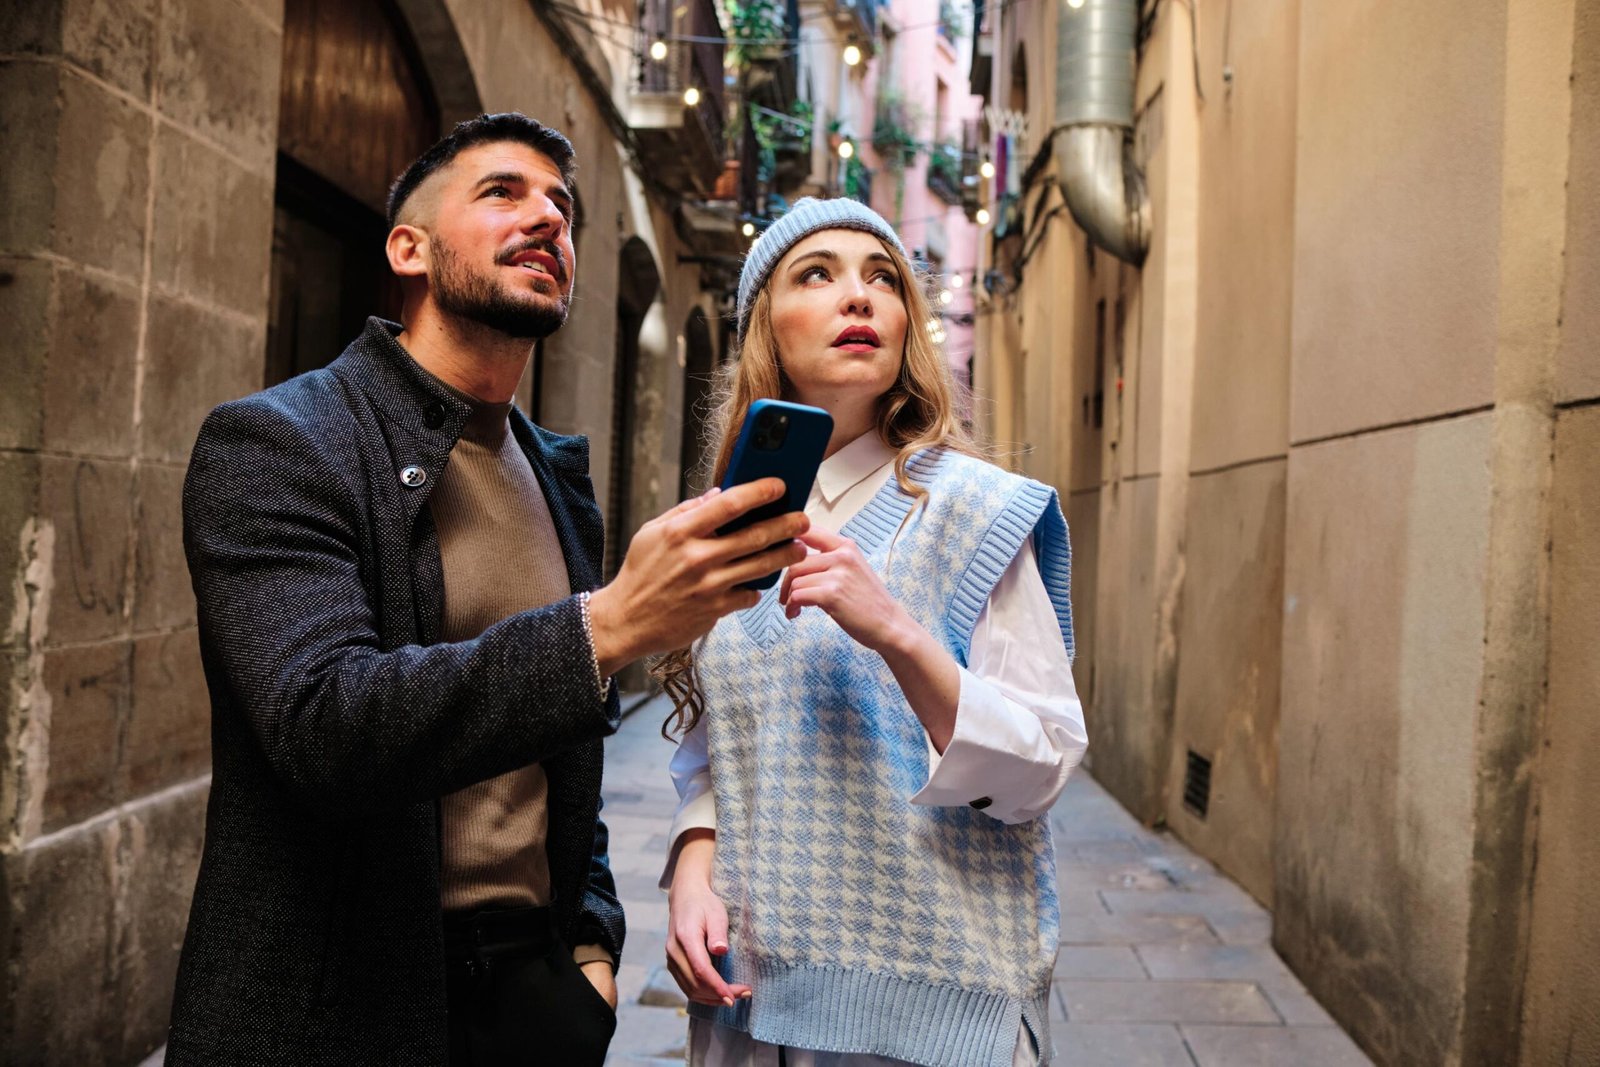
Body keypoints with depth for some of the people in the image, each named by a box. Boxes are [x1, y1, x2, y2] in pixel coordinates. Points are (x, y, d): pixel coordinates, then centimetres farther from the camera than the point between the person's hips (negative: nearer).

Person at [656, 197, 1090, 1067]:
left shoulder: (966, 508, -8)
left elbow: (1042, 768, -14)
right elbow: (709, 751, 10)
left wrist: (897, 634, -27)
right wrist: (693, 868, -8)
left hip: (930, 988, -3)